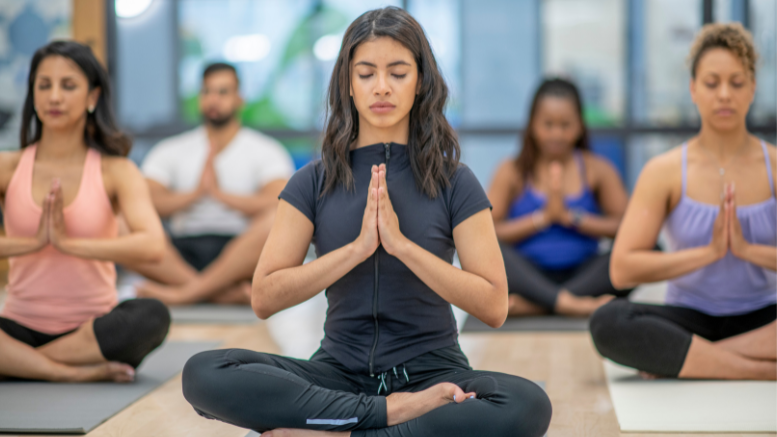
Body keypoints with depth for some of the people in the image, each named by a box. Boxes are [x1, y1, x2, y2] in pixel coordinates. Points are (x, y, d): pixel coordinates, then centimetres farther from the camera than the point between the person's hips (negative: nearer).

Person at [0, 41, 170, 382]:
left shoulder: (115, 172, 0)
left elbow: (151, 246, -19)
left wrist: (68, 243, -21)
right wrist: (32, 242, -19)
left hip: (92, 328, 0)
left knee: (153, 316, -33)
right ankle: (74, 371, -24)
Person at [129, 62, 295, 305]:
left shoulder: (266, 151, 9)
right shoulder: (169, 152, 16)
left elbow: (278, 205, -10)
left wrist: (219, 193, -13)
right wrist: (195, 194, -11)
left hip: (240, 254, -2)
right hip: (182, 253, 2)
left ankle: (185, 291, -31)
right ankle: (229, 293, -34)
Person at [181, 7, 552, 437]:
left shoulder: (454, 183, 2)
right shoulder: (313, 182, 5)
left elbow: (494, 306, -6)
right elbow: (264, 298, -4)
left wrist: (401, 244, -15)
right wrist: (359, 247, -14)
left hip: (429, 368, -1)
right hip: (340, 370, 1)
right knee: (203, 374, -25)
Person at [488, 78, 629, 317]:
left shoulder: (597, 169, 9)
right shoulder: (513, 172, 6)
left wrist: (571, 217, -10)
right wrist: (542, 217, -11)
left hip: (582, 277, 2)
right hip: (529, 277, -1)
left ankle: (533, 305, -32)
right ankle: (569, 303, -44)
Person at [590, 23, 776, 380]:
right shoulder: (665, 171, -1)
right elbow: (622, 270, -11)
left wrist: (748, 249, -20)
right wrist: (708, 252, -18)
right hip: (691, 318, -1)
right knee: (608, 323, -33)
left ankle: (679, 359, -24)